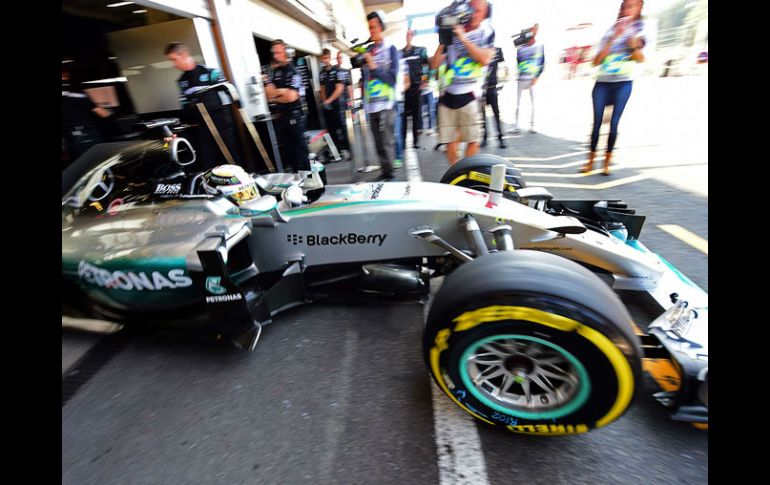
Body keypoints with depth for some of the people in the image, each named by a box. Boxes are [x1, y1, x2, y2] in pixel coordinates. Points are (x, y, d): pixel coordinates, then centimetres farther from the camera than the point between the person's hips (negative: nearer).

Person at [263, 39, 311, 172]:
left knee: (299, 146, -1)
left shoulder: (293, 72, -6)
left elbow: (291, 97, -15)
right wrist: (282, 91, -10)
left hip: (293, 115, -6)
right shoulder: (272, 72, 13)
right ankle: (290, 174, 20)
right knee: (284, 148, 10)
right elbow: (268, 93, 5)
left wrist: (275, 98, -3)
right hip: (278, 116, 6)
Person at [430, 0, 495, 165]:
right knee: (450, 139, 6)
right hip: (447, 94, 3)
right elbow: (434, 65, 10)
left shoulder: (487, 32, 3)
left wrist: (463, 38, -13)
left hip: (469, 94, -3)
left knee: (472, 139, -2)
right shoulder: (454, 33, 10)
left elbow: (485, 59, -15)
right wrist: (443, 42, -5)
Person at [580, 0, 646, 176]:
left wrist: (632, 37, -12)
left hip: (623, 83, -1)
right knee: (597, 122, -5)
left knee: (614, 123, -8)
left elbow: (640, 58, -5)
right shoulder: (610, 31, 14)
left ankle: (607, 162, -4)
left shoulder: (640, 31, 9)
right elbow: (596, 61, 2)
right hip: (602, 82, 2)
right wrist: (613, 38, -5)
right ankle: (591, 161, 0)